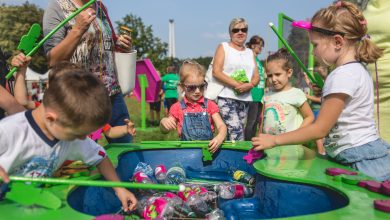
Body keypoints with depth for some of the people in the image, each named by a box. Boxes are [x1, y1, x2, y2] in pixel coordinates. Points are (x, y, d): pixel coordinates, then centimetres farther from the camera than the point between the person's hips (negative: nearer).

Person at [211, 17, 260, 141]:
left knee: (231, 135, 7)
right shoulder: (223, 47, 5)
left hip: (245, 99, 5)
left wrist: (250, 85, -11)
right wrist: (236, 84, -16)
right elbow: (216, 72, -7)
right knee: (237, 133, -19)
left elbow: (256, 77, 13)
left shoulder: (250, 52, 19)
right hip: (226, 98, -5)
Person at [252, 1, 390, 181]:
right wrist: (325, 93, 14)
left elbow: (320, 129, -17)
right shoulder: (358, 69, 12)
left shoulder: (343, 75, -17)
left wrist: (274, 140, -13)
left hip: (363, 164, -9)